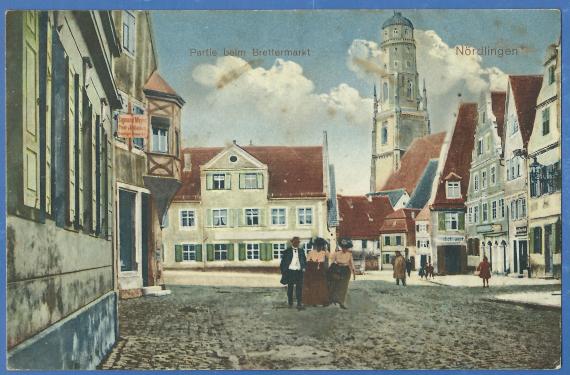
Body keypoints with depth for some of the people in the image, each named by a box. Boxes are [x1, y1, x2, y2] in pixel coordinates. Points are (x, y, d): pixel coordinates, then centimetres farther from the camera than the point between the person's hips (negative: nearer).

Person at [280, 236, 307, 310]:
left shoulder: (301, 251, 10)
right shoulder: (287, 251, 2)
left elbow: (304, 261, 15)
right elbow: (283, 261, 2)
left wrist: (304, 268, -1)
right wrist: (283, 272, -3)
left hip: (299, 272, 1)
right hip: (290, 271, -1)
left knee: (299, 288, -7)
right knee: (290, 288, 8)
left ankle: (299, 304, -10)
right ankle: (290, 303, 21)